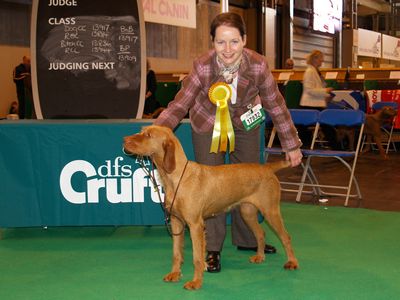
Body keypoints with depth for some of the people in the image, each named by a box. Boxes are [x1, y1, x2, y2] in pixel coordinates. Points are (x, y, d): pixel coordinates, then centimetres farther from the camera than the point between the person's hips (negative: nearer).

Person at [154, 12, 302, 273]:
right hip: (208, 125, -2)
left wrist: (292, 145, -9)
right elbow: (179, 105, -25)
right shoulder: (203, 67, -30)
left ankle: (247, 240, 30)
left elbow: (275, 105, -15)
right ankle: (212, 249, 7)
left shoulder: (257, 65, -27)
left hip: (245, 124, 2)